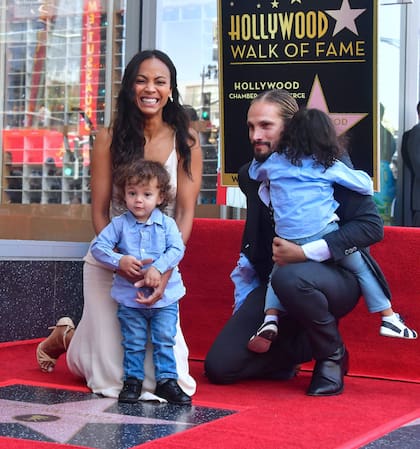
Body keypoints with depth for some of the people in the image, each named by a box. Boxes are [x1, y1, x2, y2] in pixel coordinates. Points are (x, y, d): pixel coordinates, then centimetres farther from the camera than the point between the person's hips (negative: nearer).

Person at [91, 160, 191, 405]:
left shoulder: (167, 224, -3)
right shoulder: (119, 224, -1)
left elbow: (177, 249, -12)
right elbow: (98, 246, -4)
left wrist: (157, 267, -26)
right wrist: (119, 260, -19)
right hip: (130, 298, 1)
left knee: (165, 340, 2)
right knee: (134, 342, 8)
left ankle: (167, 380, 12)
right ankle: (133, 380, 19)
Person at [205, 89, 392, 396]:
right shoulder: (251, 175, 5)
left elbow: (371, 225, -20)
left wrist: (305, 253, -27)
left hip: (333, 276, -5)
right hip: (273, 282, 5)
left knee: (290, 278, -41)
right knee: (219, 367, -9)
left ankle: (332, 354, -11)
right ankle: (301, 351, 16)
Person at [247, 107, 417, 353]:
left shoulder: (275, 161, 8)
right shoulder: (330, 165, 4)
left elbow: (254, 172, 29)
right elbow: (366, 185, 9)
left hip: (289, 241, 1)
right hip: (325, 235, -1)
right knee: (362, 268, 18)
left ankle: (270, 320, 0)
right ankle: (389, 319, 23)